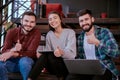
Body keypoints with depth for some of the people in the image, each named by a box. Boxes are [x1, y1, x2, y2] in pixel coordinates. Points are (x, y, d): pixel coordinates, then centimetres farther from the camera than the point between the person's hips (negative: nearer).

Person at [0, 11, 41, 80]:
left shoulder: (36, 33, -7)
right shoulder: (12, 32, -1)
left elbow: (31, 53, -16)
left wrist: (12, 53, -30)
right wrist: (13, 50, -32)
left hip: (27, 61, -2)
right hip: (12, 61, 2)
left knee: (24, 61, -36)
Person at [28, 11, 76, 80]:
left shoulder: (70, 32, -3)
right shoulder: (49, 35, 11)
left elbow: (72, 53, -18)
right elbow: (47, 52, 4)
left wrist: (62, 53, -42)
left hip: (68, 66, -3)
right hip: (54, 68, 3)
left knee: (50, 55, -29)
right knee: (44, 55, -27)